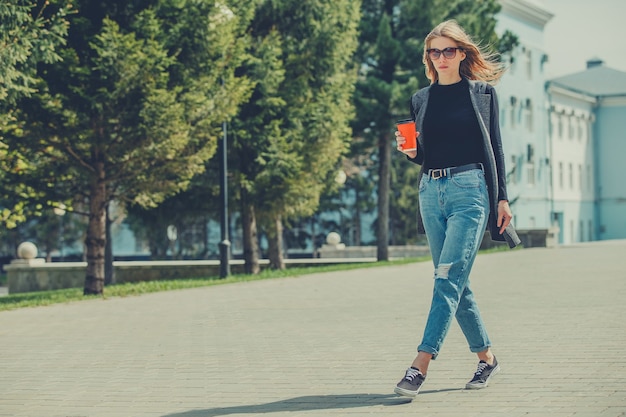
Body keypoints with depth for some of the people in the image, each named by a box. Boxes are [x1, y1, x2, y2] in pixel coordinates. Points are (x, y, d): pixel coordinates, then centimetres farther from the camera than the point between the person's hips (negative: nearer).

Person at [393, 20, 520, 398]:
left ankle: (420, 366, -20)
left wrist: (502, 198, -2)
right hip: (432, 192, 5)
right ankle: (486, 357, 21)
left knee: (448, 278, -14)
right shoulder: (422, 99, 15)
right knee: (456, 283, 7)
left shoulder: (482, 91, 5)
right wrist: (410, 151, -4)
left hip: (470, 188, -5)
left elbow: (494, 146, 4)